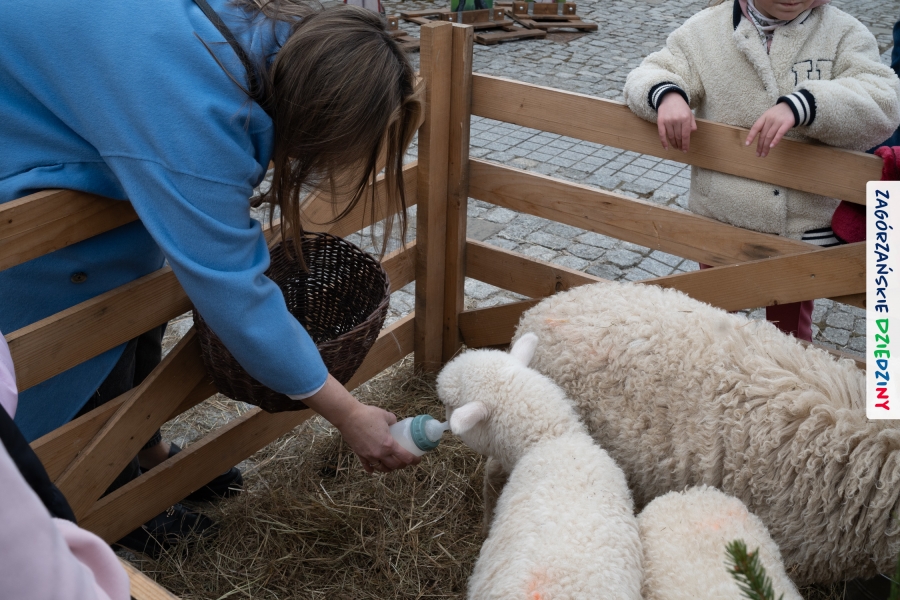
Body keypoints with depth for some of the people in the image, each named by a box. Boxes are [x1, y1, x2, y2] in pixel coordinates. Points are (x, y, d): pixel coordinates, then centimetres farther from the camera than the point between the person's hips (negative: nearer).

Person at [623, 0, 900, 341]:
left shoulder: (845, 35, -5)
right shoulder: (706, 30, -3)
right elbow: (648, 77, -4)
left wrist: (801, 105, -36)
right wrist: (667, 93, -29)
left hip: (806, 230, 0)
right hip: (720, 224, 1)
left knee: (791, 332, 19)